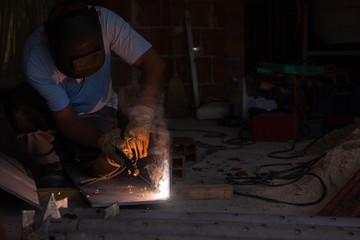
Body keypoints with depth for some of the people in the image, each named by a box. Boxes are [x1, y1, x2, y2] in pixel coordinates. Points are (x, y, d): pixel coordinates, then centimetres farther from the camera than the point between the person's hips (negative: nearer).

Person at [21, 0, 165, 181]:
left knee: (103, 165, -20)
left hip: (97, 110, 2)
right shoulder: (34, 59, -33)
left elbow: (154, 63, -30)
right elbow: (66, 119, -28)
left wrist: (141, 115, -46)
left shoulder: (106, 21, -30)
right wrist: (103, 140, -46)